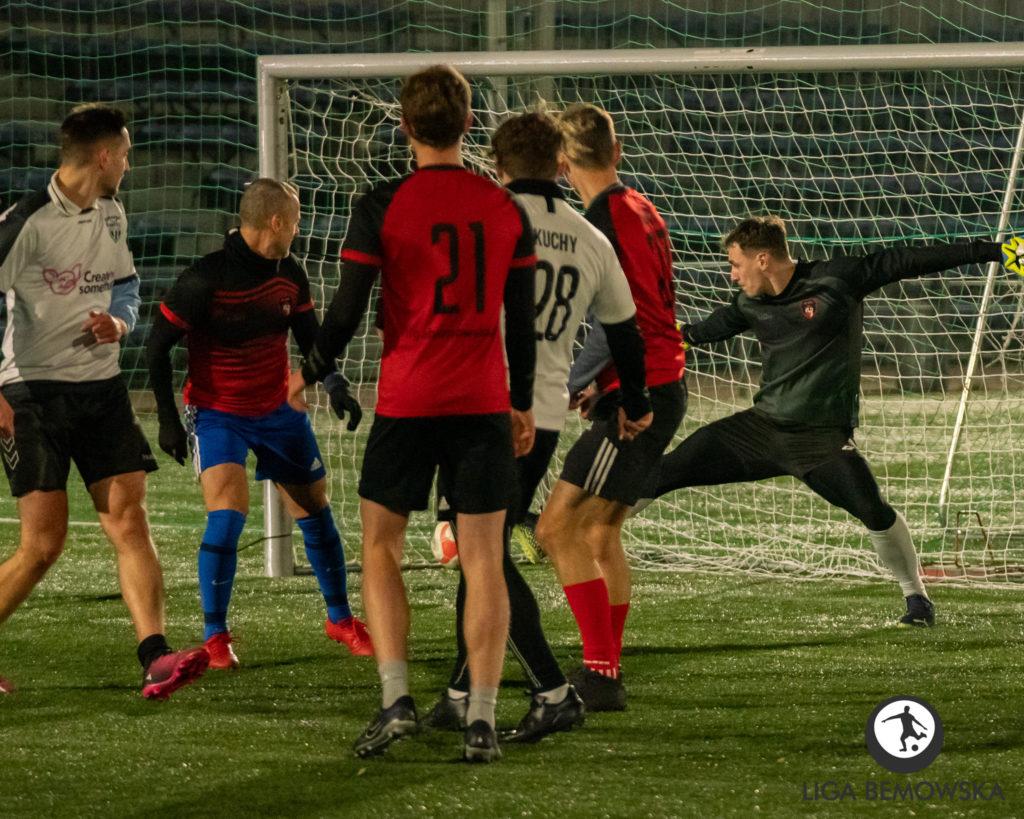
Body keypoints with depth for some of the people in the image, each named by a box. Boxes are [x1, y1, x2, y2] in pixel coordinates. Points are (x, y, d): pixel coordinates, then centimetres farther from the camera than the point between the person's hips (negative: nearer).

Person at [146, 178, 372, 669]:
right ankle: (215, 638, -8)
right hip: (218, 412, -5)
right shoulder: (206, 279, -19)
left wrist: (335, 386, -7)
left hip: (278, 408, 5)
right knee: (228, 513, -21)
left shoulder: (289, 275, -2)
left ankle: (340, 619, 29)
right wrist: (167, 419, -10)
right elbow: (158, 346, -11)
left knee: (315, 511, 9)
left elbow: (310, 339, 11)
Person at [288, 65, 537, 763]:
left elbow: (347, 311, -5)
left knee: (381, 545, 12)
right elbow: (522, 320, 7)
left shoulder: (381, 207, -6)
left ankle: (396, 697, -1)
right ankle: (481, 718, -1)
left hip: (407, 403, -2)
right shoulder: (506, 209, 3)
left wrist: (309, 376, 13)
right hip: (484, 403, 2)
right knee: (483, 558, 4)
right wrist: (521, 405, 18)